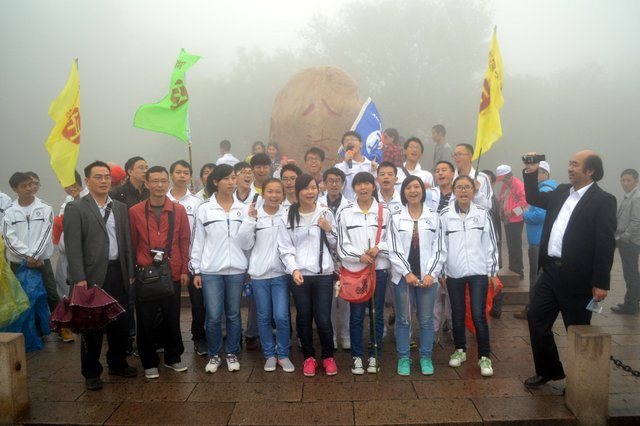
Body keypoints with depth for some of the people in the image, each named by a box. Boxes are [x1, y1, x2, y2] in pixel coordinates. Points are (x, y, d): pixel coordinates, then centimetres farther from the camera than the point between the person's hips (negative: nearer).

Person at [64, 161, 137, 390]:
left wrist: (130, 272, 7)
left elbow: (127, 242, 11)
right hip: (93, 275, -4)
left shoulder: (121, 208, 11)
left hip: (118, 272, 5)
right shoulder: (75, 208, -4)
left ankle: (118, 363, 31)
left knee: (121, 322, 13)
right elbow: (73, 246, -10)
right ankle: (91, 372, 22)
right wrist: (79, 278, -17)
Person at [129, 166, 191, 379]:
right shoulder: (135, 211, -1)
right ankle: (149, 362, 23)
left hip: (172, 273, 1)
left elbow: (184, 241, 5)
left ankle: (173, 357, 28)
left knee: (172, 318, 10)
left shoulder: (179, 210, 1)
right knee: (146, 320, 8)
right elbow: (132, 244, 4)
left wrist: (184, 270, 3)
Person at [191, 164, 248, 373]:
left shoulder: (243, 209, 3)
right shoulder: (204, 209, -1)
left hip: (236, 270, 2)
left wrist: (250, 267, 1)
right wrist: (196, 270, 1)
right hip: (211, 271, -1)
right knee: (213, 316, 2)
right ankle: (214, 355, 21)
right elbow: (197, 241, 2)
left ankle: (232, 354, 26)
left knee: (233, 315, 11)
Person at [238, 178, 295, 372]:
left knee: (281, 317, -3)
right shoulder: (254, 215, -2)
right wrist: (250, 219, -14)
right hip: (259, 273, 1)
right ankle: (270, 354, 27)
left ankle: (283, 354, 17)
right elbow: (245, 244, -6)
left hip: (281, 273, -1)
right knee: (264, 317, 11)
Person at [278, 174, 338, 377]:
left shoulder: (326, 213, 6)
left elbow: (334, 245, 12)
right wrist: (294, 269, -14)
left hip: (324, 274, 0)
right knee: (304, 318, 9)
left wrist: (328, 230, -8)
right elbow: (285, 248, 0)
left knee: (323, 319, -1)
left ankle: (328, 356, 22)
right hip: (299, 275, 0)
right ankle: (309, 357, 27)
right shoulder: (288, 217, 3)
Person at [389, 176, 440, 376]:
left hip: (427, 276, 1)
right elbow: (393, 249, -2)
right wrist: (407, 273, -10)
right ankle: (403, 358, 16)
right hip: (403, 276, 0)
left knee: (426, 319, 7)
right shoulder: (396, 217, 3)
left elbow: (438, 248, 1)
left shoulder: (434, 216, 5)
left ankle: (426, 358, 20)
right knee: (403, 319, 5)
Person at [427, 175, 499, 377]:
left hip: (479, 272, -1)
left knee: (479, 315, -4)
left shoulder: (482, 213, -1)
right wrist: (432, 272, -11)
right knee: (457, 314, 13)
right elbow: (440, 246, -4)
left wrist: (493, 271, 5)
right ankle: (460, 350, 32)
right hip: (454, 273, 1)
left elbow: (491, 245, 4)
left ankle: (484, 357, 12)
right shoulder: (445, 214, -4)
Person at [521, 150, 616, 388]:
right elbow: (534, 199, 24)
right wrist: (531, 172, 9)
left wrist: (600, 283, -17)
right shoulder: (562, 191, 10)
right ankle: (548, 370, 29)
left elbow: (606, 244, -14)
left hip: (577, 277, -7)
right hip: (551, 271, 7)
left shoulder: (603, 201, -10)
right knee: (536, 318, 11)